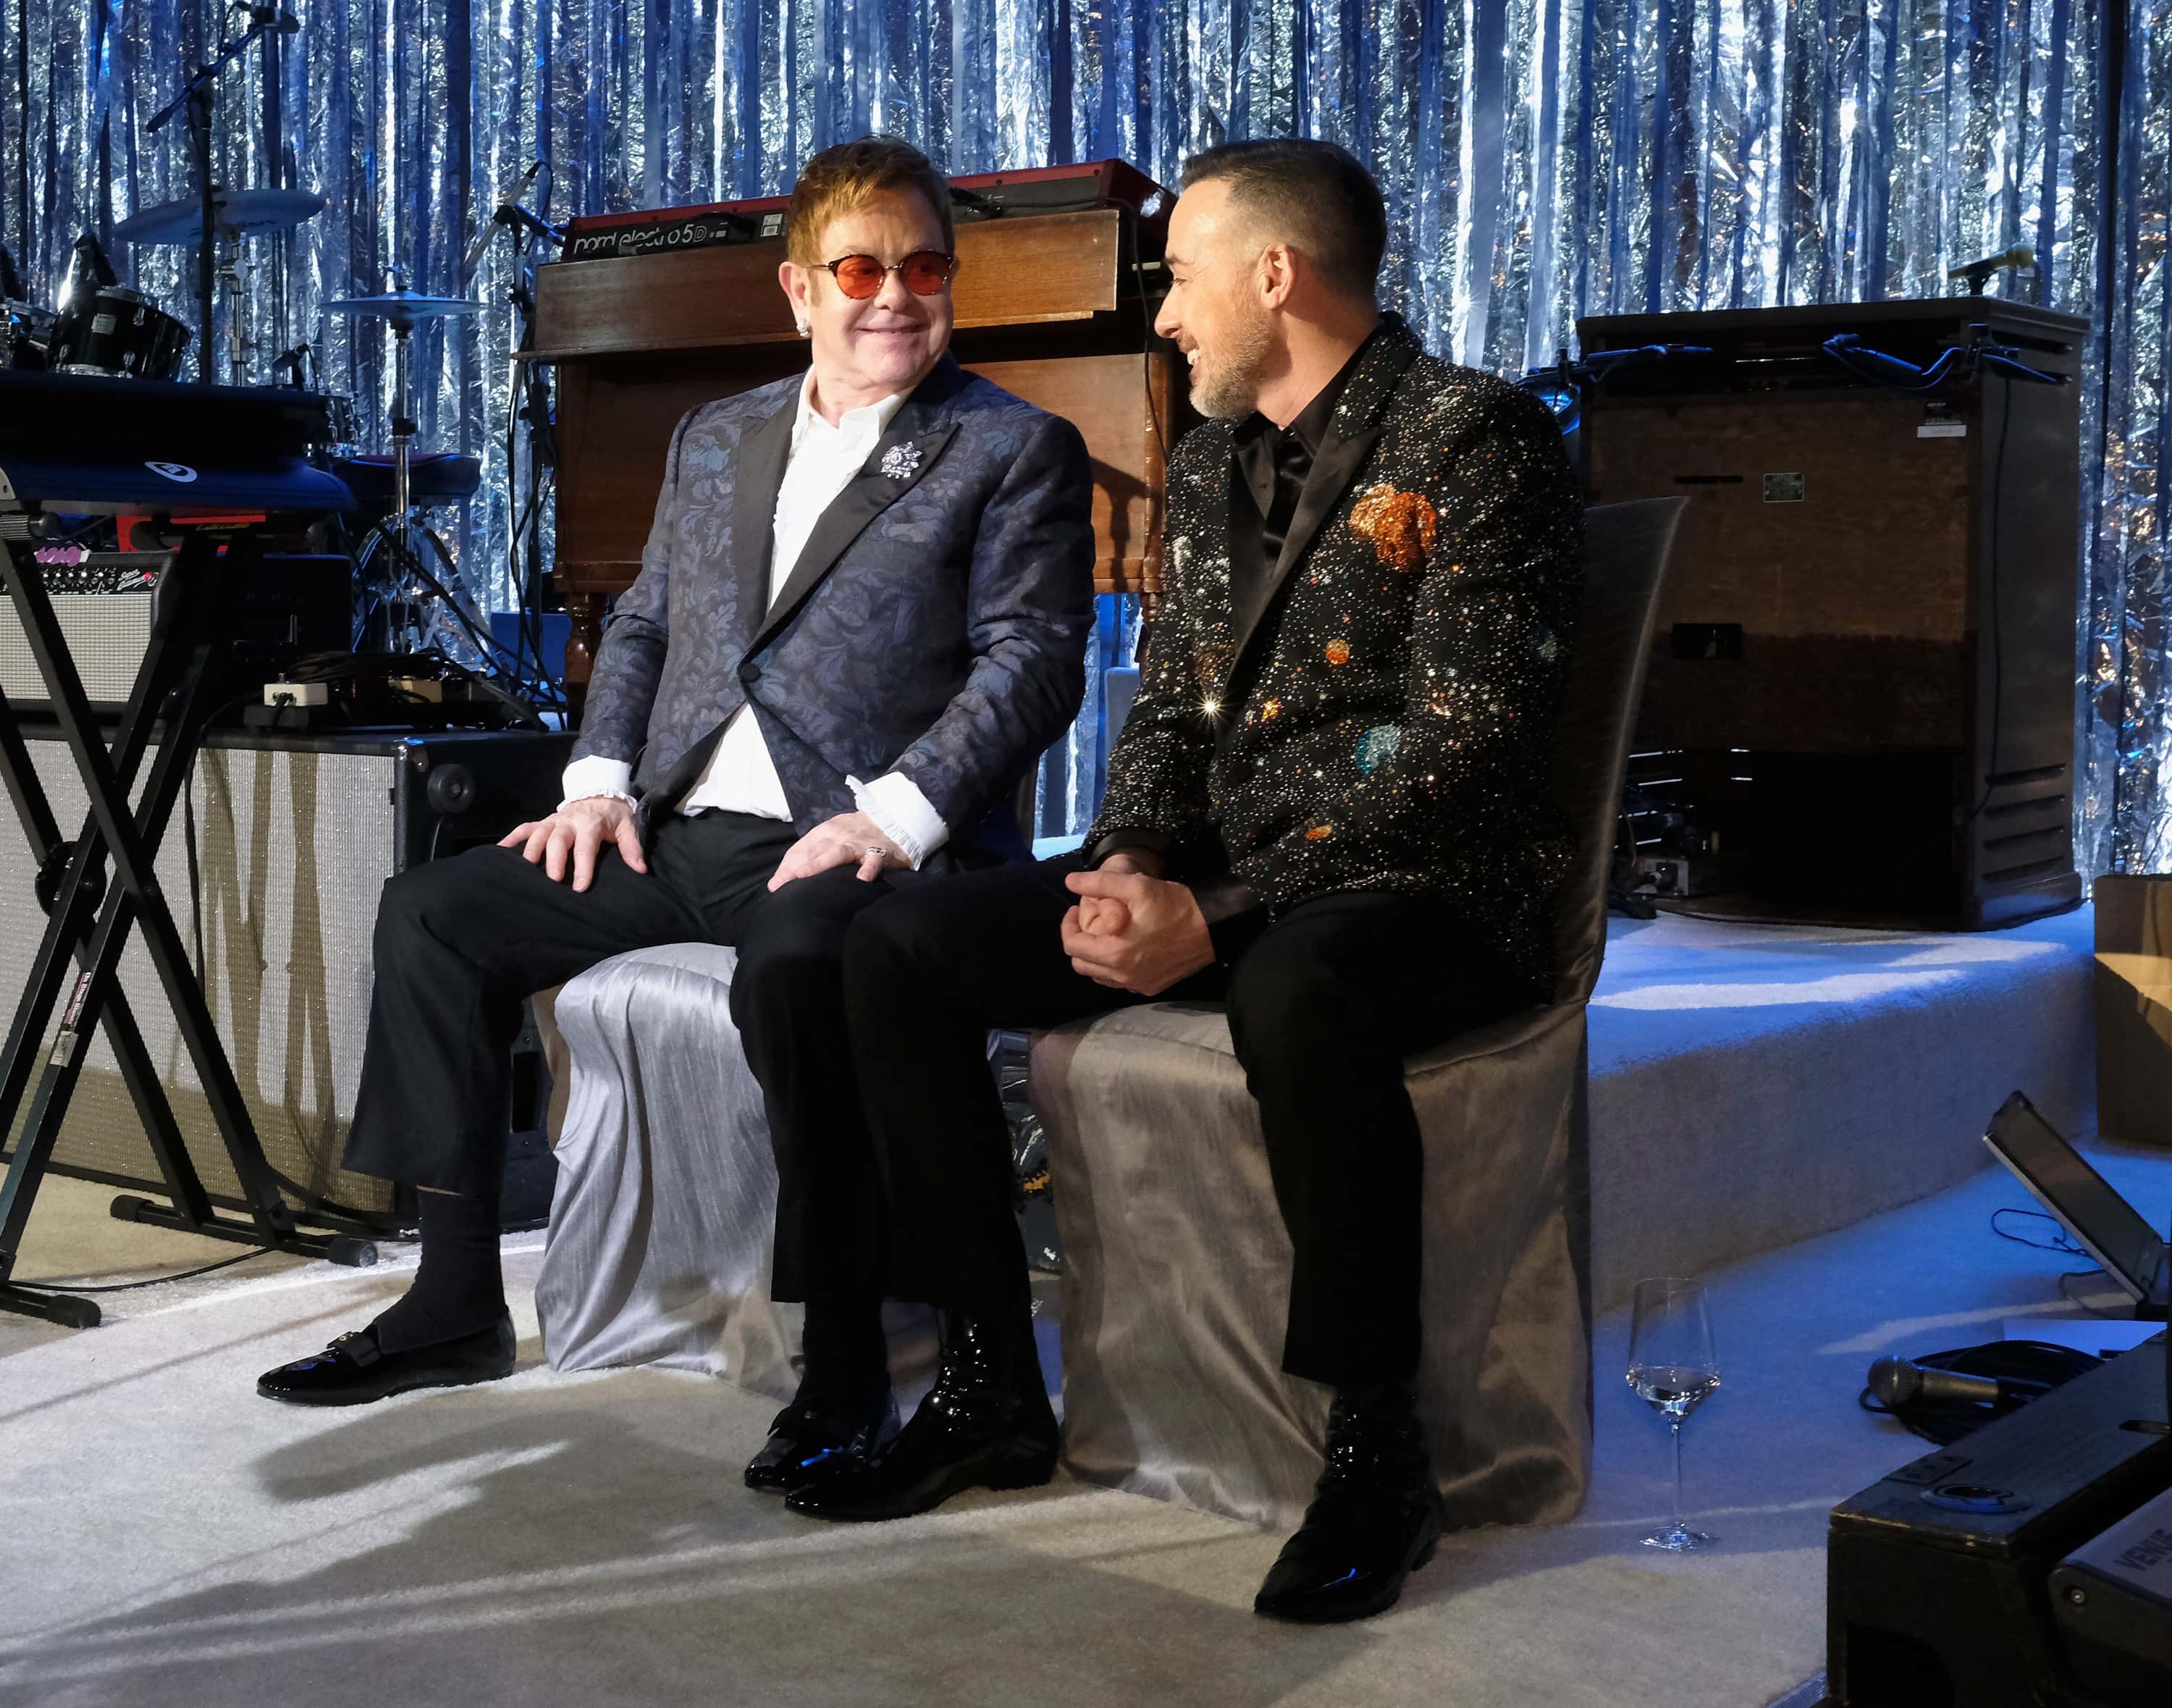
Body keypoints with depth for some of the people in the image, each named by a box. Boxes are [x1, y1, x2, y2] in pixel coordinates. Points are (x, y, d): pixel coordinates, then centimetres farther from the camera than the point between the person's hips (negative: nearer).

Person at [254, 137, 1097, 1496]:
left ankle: (845, 1375, -26)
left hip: (853, 844, -7)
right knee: (434, 911, -2)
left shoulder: (1018, 452, 1)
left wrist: (895, 815, -21)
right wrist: (600, 780, 5)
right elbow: (645, 625, 23)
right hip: (681, 830, 7)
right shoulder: (716, 440, 21)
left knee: (794, 963, -38)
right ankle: (456, 1303, 6)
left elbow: (1032, 660, -9)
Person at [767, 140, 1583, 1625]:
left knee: (1293, 992, -41)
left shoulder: (1474, 438, -9)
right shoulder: (1211, 464, 16)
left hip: (1428, 889, -7)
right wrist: (1130, 863, -6)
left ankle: (1378, 1450, -22)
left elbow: (1459, 744, -18)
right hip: (1218, 880, 8)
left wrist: (1218, 916, -22)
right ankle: (993, 1387, 1)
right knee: (900, 946, -7)